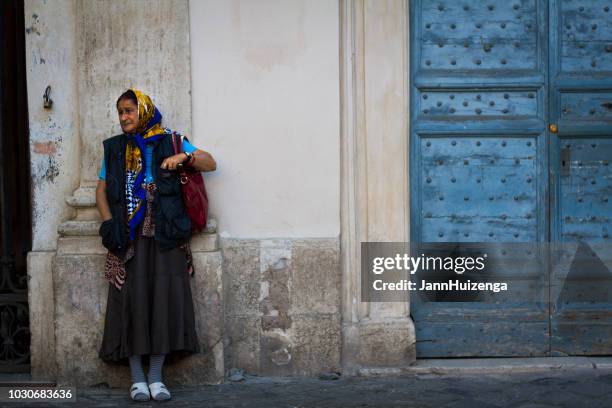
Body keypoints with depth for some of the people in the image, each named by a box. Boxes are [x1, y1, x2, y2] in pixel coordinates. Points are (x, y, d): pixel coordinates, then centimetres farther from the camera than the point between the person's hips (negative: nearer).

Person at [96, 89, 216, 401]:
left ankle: (156, 377, 2)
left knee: (165, 299, -6)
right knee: (131, 300, -5)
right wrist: (108, 223, -2)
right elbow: (101, 190, 14)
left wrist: (185, 157, -11)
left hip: (164, 236, -1)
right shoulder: (114, 149, 15)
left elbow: (210, 164, 8)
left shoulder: (169, 142, 9)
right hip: (128, 239, 1)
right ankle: (137, 378, 2)